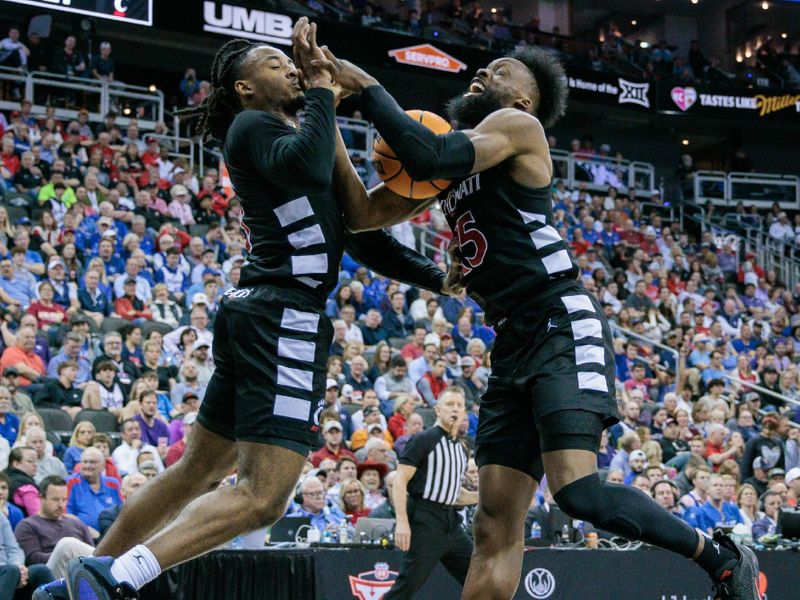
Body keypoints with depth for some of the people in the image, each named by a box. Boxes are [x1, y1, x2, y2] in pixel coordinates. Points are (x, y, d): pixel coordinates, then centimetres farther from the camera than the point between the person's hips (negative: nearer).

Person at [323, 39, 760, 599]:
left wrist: (366, 85, -7)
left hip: (564, 326, -8)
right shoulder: (457, 158, 24)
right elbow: (365, 213, 24)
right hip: (512, 344, 8)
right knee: (496, 527, 1)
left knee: (579, 491, -23)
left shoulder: (517, 124, -1)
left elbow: (428, 155, -17)